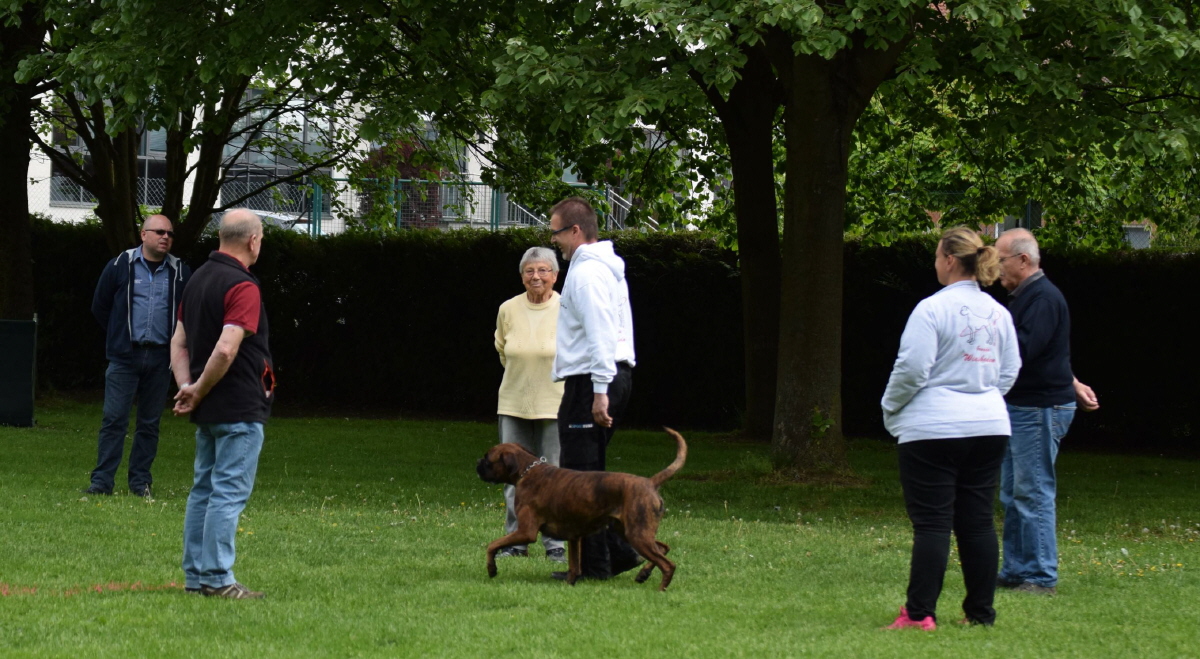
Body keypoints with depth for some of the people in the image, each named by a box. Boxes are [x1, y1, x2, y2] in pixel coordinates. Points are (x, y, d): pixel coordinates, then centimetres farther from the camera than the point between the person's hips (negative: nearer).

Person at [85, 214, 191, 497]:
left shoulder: (180, 272, 6)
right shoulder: (120, 266, 2)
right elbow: (100, 307, 11)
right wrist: (120, 334, 10)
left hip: (160, 359, 2)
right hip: (125, 357, -2)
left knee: (150, 423, 6)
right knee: (114, 420, -5)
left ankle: (140, 481, 13)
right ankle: (102, 481, -3)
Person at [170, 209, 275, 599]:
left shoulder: (199, 279, 13)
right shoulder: (242, 287, -17)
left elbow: (178, 342, 14)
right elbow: (226, 350, -26)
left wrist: (187, 387, 2)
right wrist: (199, 391, -13)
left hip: (208, 409, 9)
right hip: (240, 407, -9)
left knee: (204, 489, 14)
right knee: (230, 493, -7)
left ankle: (195, 575, 16)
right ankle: (217, 579, -8)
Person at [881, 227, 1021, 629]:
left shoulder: (933, 309, -12)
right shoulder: (998, 313, 10)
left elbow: (912, 368, -15)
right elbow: (1010, 370, 16)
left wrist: (890, 408, 1)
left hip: (934, 428, -6)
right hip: (989, 427, 6)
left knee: (931, 523, -5)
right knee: (977, 521, 9)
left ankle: (919, 614, -6)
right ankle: (981, 612, 11)